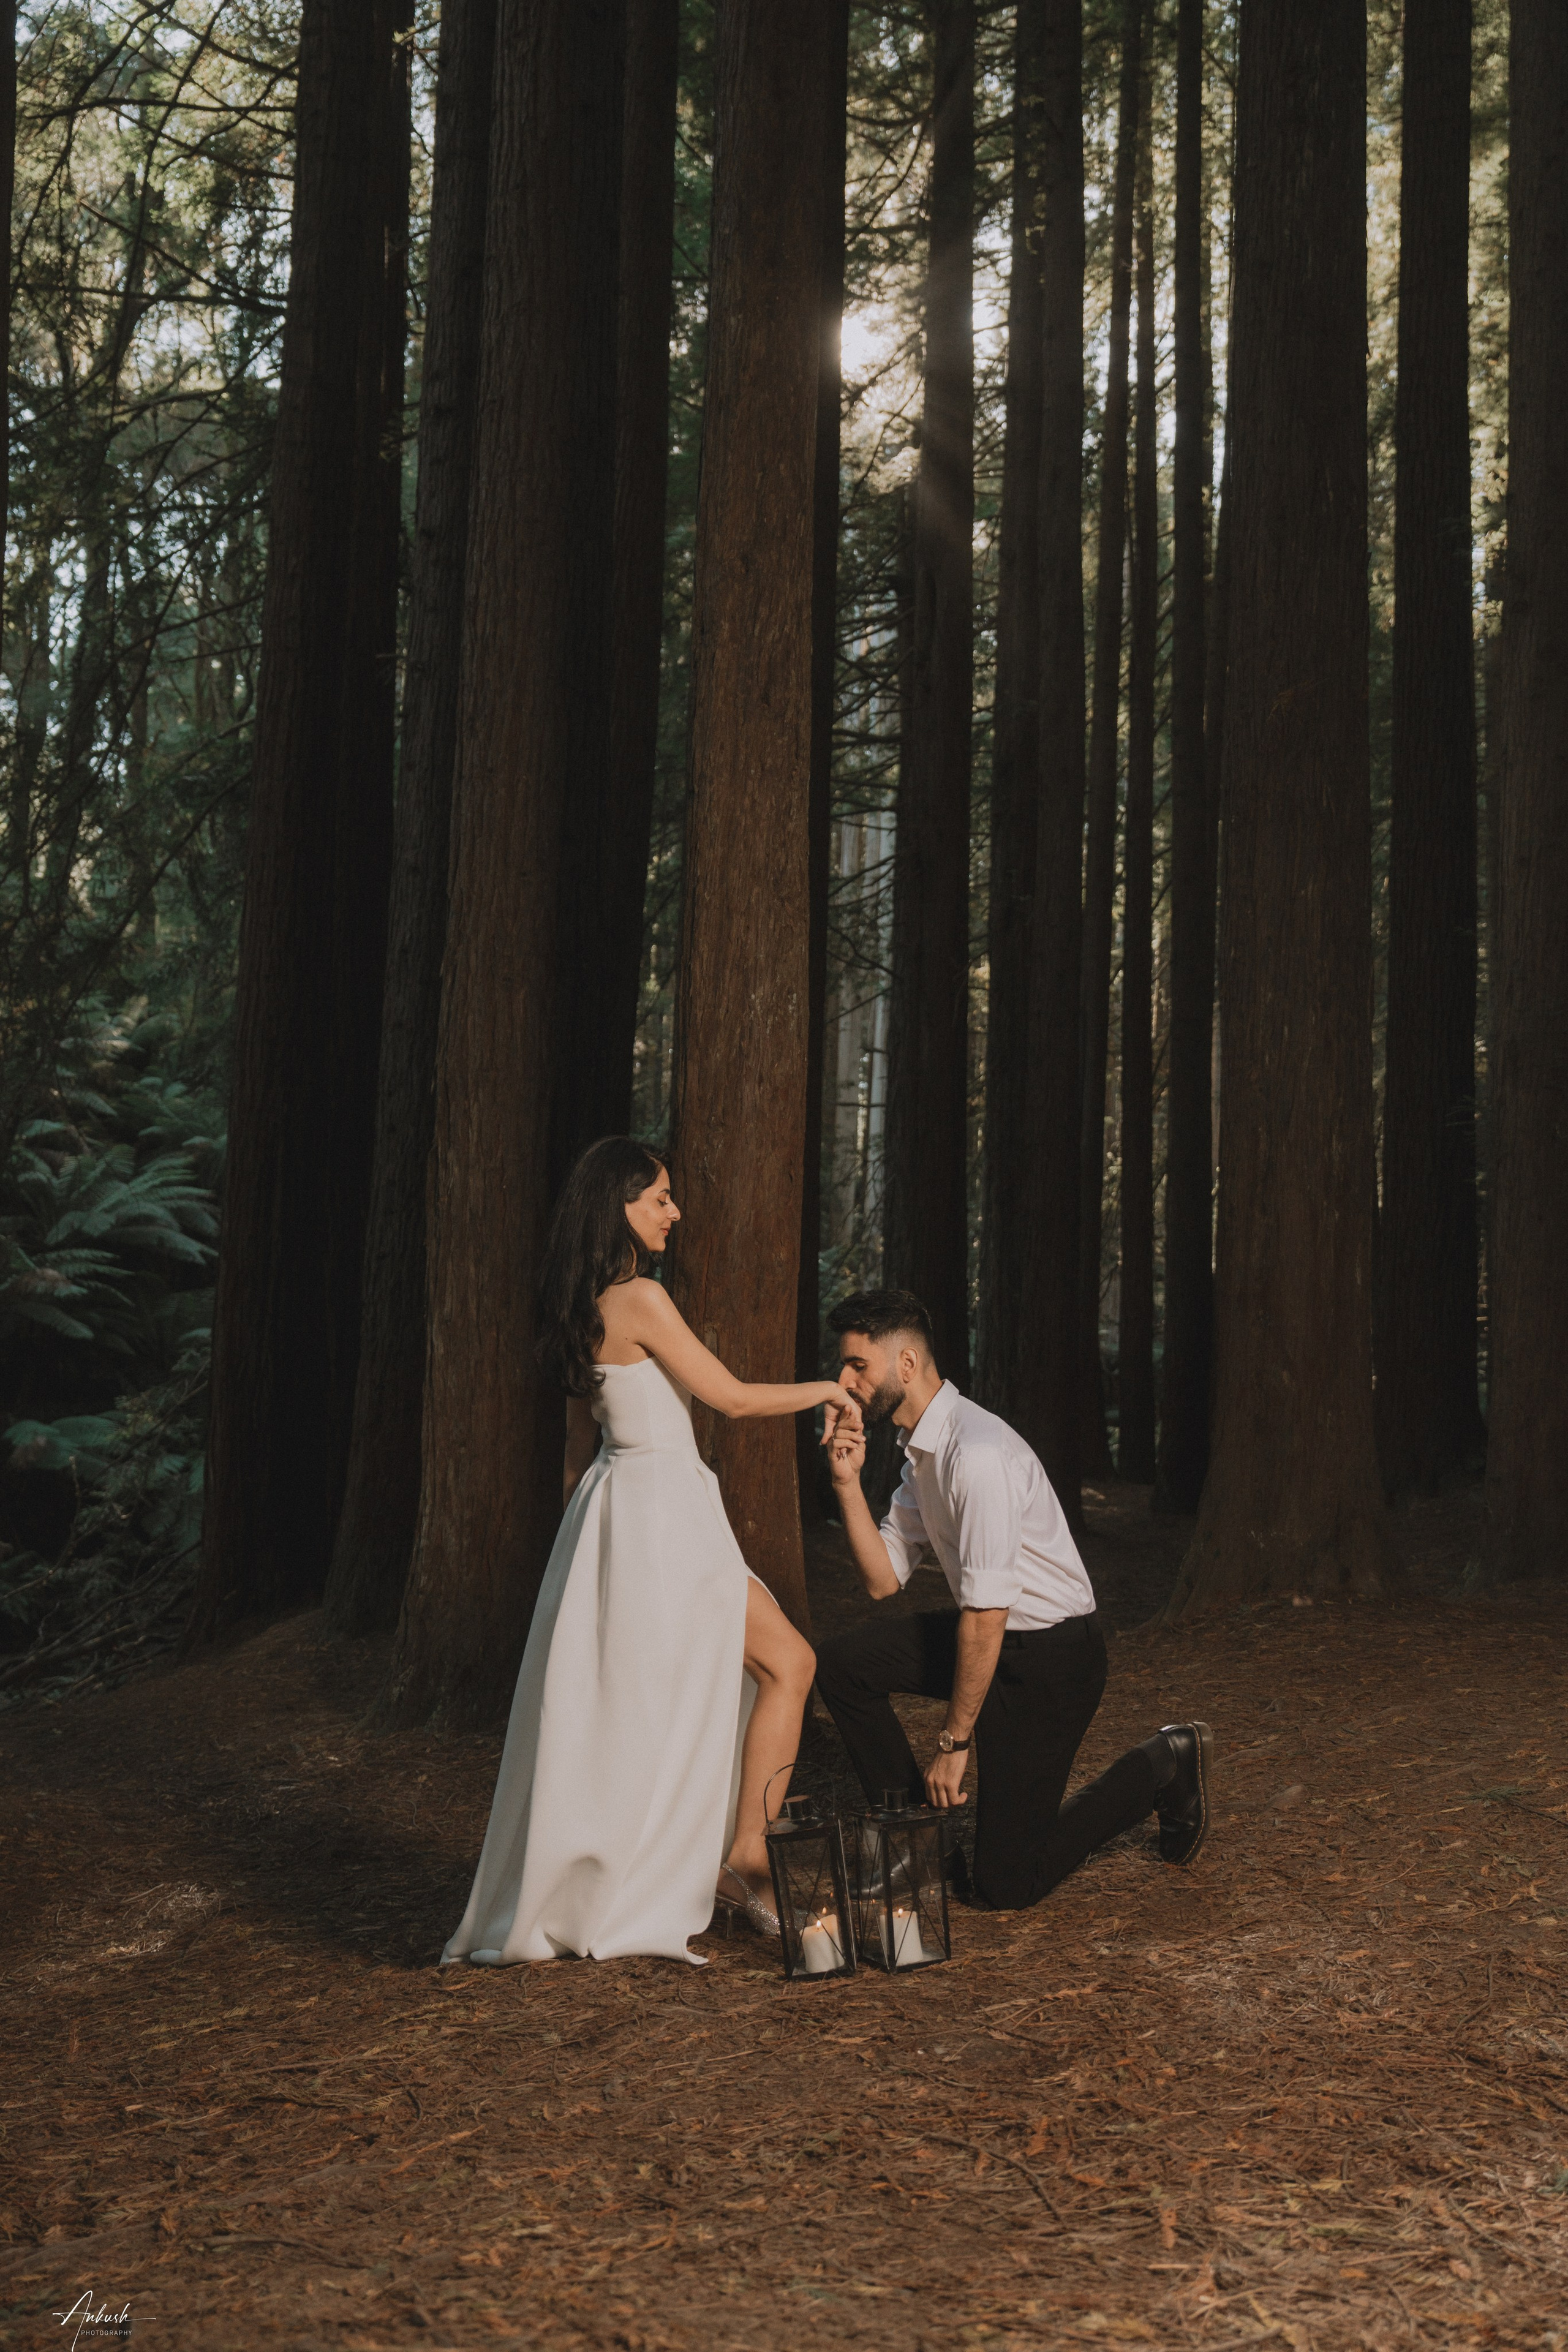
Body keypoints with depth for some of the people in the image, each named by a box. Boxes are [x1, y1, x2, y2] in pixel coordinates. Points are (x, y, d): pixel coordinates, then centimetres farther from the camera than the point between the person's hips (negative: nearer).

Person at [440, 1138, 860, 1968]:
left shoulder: (583, 1310, 13)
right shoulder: (640, 1299, -16)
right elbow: (733, 1398, -13)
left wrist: (585, 1530, 25)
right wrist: (822, 1389, 2)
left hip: (614, 1509, 10)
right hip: (660, 1515, -10)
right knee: (787, 1662, -1)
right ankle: (744, 1859, -1)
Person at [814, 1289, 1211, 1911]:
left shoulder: (977, 1453, -27)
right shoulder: (918, 1448, 4)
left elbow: (985, 1616, -25)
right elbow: (882, 1578, 4)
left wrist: (954, 1742, -18)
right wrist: (848, 1483, -9)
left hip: (1051, 1655, -9)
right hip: (994, 1634, 9)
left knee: (1006, 1884, -6)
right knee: (841, 1663, -4)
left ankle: (1164, 1766, 11)